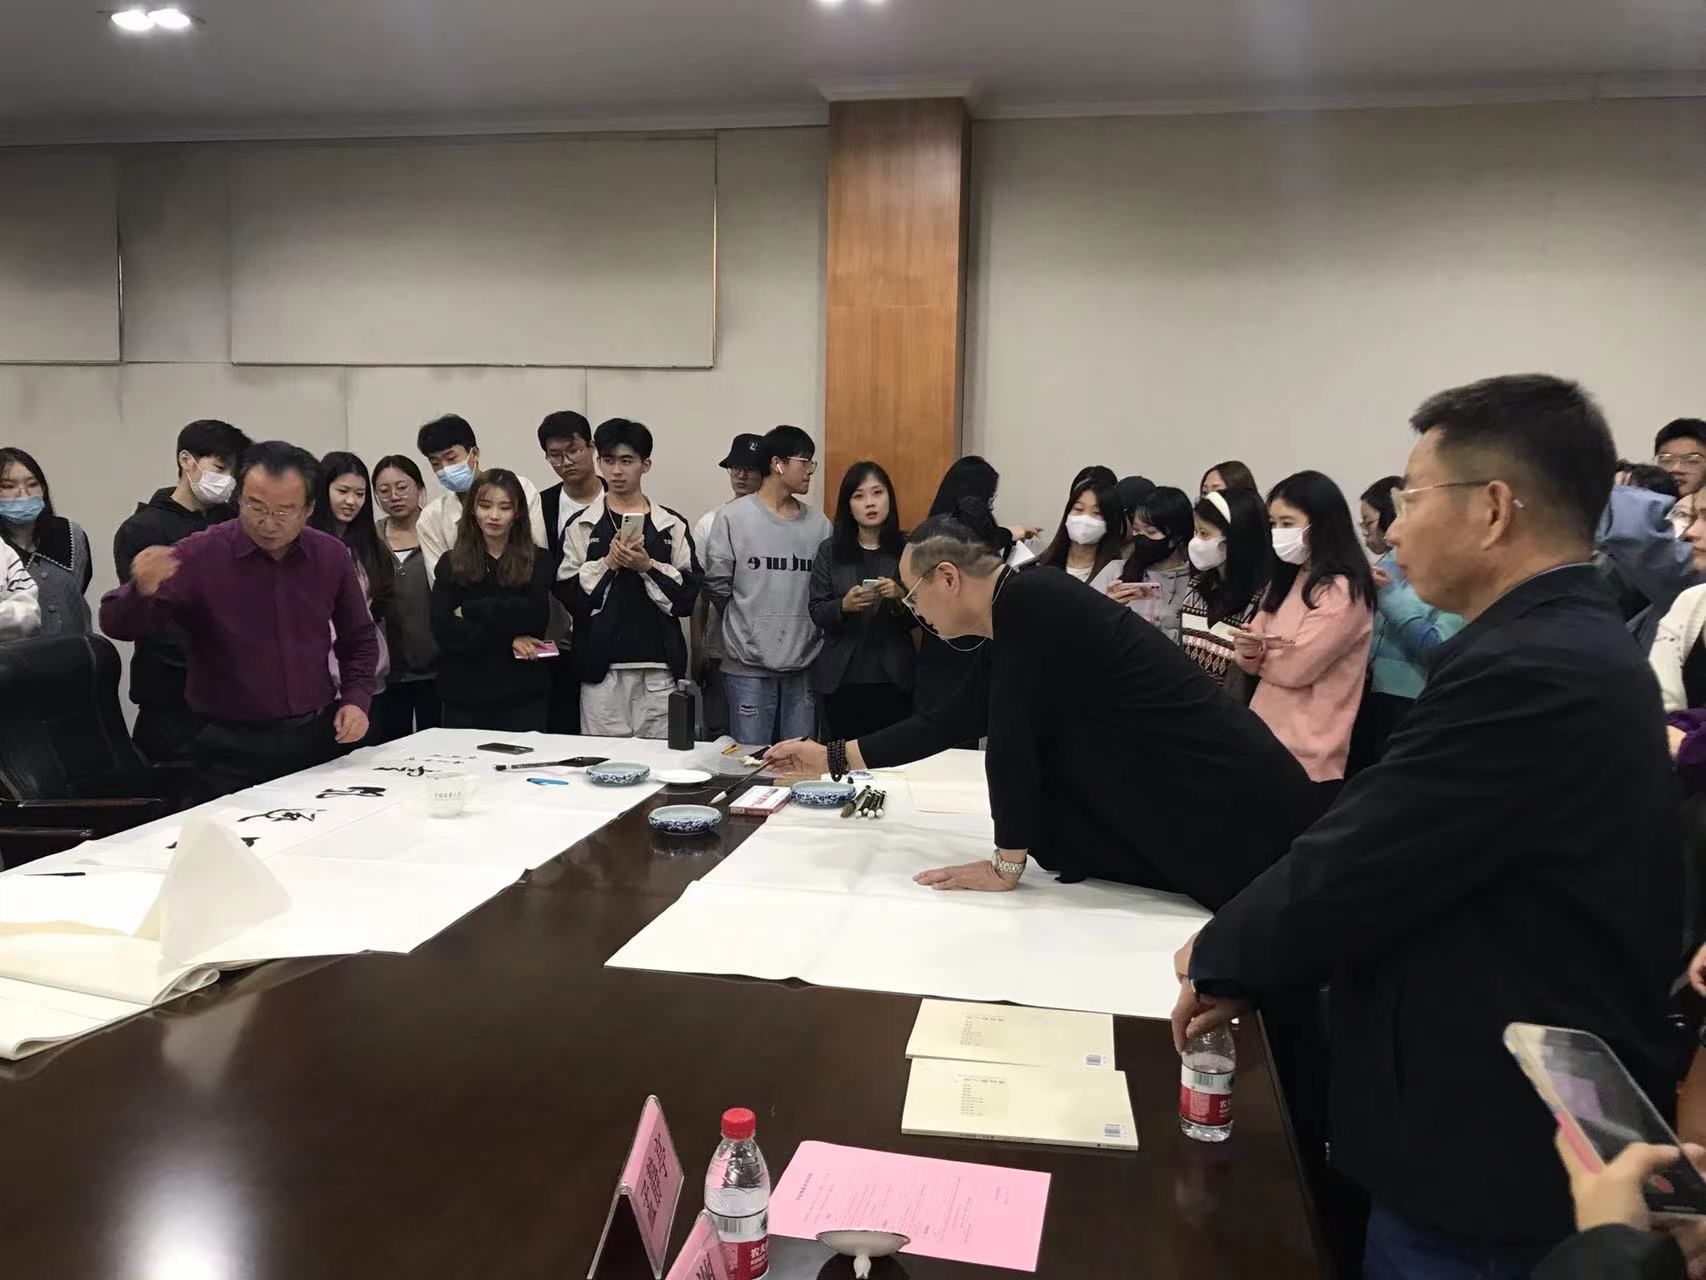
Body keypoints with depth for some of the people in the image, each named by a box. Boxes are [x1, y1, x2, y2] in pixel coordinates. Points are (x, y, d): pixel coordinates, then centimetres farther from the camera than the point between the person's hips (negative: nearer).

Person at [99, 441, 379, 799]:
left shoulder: (331, 555, 0)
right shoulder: (200, 554, -11)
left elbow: (360, 639, 13)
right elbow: (117, 625, -12)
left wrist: (357, 700, -1)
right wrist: (141, 591, -33)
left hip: (318, 738, 3)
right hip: (232, 748, -3)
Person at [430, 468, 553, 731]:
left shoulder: (538, 560, 5)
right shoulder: (450, 563, 8)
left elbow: (535, 616, -12)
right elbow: (443, 629, -6)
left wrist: (471, 610, -9)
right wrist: (508, 639, -14)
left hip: (522, 694, -1)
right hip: (464, 694, 1)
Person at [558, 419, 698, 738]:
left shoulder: (672, 525, 6)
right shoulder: (581, 526, 6)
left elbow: (687, 596, 0)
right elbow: (570, 596, -1)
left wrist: (648, 566, -11)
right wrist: (607, 563, -11)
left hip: (659, 667, 0)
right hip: (601, 666, 0)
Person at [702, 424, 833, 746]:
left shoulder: (819, 524, 7)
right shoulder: (733, 518, -3)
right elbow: (717, 586, -2)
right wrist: (749, 624, 6)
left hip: (805, 665, 3)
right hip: (749, 664, -3)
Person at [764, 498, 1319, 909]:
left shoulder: (1030, 602, -20)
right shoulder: (1008, 625, 9)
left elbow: (1012, 734, -20)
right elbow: (948, 723, 19)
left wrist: (1006, 865, -11)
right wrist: (832, 757, 24)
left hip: (1231, 805, -9)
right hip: (1172, 807, 9)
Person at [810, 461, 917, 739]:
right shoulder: (830, 551, 3)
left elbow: (916, 619, 3)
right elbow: (816, 613, 1)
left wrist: (900, 598, -17)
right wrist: (844, 606, -18)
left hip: (894, 677, 0)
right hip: (841, 678, 0)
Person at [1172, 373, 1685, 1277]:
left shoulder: (1526, 673, -26)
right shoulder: (1569, 649, 6)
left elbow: (1349, 872, -23)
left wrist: (1216, 958, -4)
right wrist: (1246, 977, 8)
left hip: (1494, 1152, -8)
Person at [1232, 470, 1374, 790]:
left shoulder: (1342, 591, -14)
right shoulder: (1286, 580, 12)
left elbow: (1294, 667, -19)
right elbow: (1256, 663, 10)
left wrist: (1256, 655, 1)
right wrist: (1248, 650, -13)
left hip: (1306, 755, -8)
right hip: (1265, 739, 8)